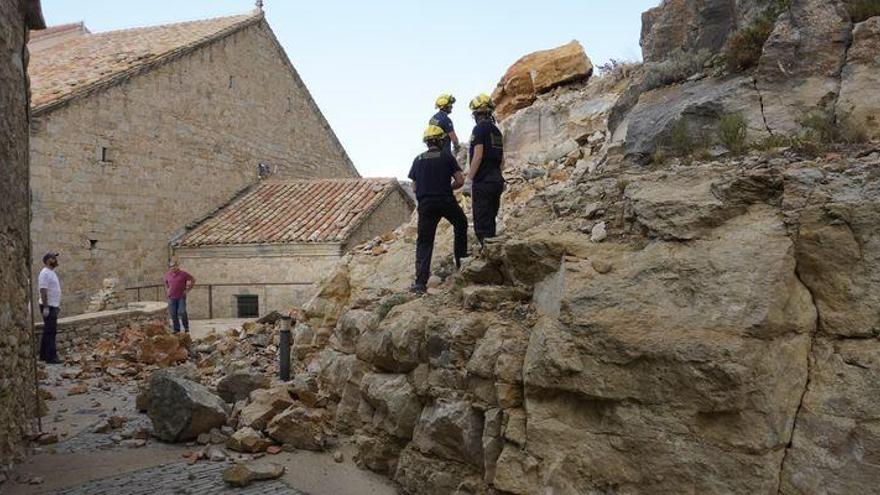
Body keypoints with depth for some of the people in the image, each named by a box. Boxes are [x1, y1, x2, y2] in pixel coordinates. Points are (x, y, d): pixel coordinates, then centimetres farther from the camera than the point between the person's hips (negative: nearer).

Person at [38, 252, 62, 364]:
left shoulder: (52, 273, 15)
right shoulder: (45, 273, -16)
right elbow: (43, 291, -22)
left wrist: (58, 304, 22)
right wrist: (46, 307, -24)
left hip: (53, 306, 10)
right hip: (48, 307, -10)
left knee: (48, 331, 14)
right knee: (50, 332, -9)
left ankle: (44, 355, 21)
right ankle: (51, 357, -8)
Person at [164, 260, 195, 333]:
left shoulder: (183, 274, -5)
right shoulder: (167, 275, 7)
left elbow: (193, 280, 1)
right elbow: (166, 283, 27)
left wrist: (187, 289, -3)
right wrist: (167, 290, 13)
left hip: (181, 297, -4)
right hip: (171, 298, 4)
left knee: (182, 312, -11)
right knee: (173, 314, 4)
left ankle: (186, 328, 7)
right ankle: (176, 329, 14)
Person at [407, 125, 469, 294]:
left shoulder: (418, 160, 10)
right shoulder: (447, 157, 1)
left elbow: (415, 188, 12)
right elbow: (460, 181, -4)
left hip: (425, 203, 2)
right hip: (446, 201, -2)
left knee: (424, 241, 3)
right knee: (461, 224, 28)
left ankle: (421, 281, -6)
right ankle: (461, 260, 31)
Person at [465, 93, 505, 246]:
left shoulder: (480, 128, -9)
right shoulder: (497, 130, 16)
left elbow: (478, 156, -17)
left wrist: (469, 180, -16)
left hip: (483, 181, -8)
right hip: (497, 180, 8)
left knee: (482, 223, -7)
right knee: (490, 220, 14)